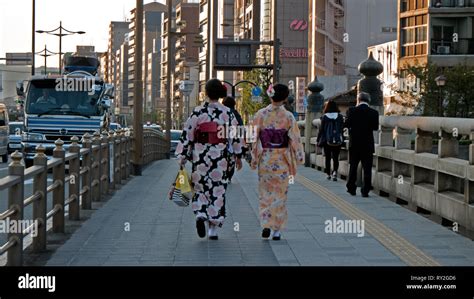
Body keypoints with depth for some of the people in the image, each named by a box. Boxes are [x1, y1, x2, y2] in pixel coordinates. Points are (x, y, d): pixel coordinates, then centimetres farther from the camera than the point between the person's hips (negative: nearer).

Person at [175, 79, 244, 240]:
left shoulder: (198, 112, -4)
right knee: (217, 190, 7)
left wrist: (183, 156, 1)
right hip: (220, 155, 0)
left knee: (200, 186, 14)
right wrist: (238, 155, 12)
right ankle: (213, 228, 7)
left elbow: (187, 134, -4)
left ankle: (200, 215, -11)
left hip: (200, 155, 0)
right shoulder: (227, 113, -1)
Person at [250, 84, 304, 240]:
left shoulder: (260, 114, -5)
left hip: (265, 159, 1)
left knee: (265, 193, 11)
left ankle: (266, 224, -4)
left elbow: (255, 138, -2)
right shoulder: (288, 116, -8)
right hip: (282, 160, -1)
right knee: (280, 193, 8)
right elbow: (295, 139, -5)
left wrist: (254, 159, 6)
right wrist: (299, 157, 6)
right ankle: (277, 230, 9)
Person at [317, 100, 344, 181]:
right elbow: (342, 128, 4)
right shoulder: (340, 116, -1)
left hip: (327, 141, -1)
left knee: (328, 158, 11)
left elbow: (321, 129, -2)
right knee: (336, 158, 5)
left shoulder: (324, 117, -6)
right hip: (338, 141, 1)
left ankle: (329, 174, 14)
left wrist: (318, 140, 7)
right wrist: (341, 138, 15)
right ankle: (335, 171, -17)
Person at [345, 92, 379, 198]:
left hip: (354, 143, 0)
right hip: (368, 144, 0)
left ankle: (351, 188, 18)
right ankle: (365, 191, -1)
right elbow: (375, 127, 0)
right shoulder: (374, 113, -5)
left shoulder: (352, 111, -9)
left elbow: (347, 124, -8)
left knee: (353, 166, 14)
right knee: (367, 168, 3)